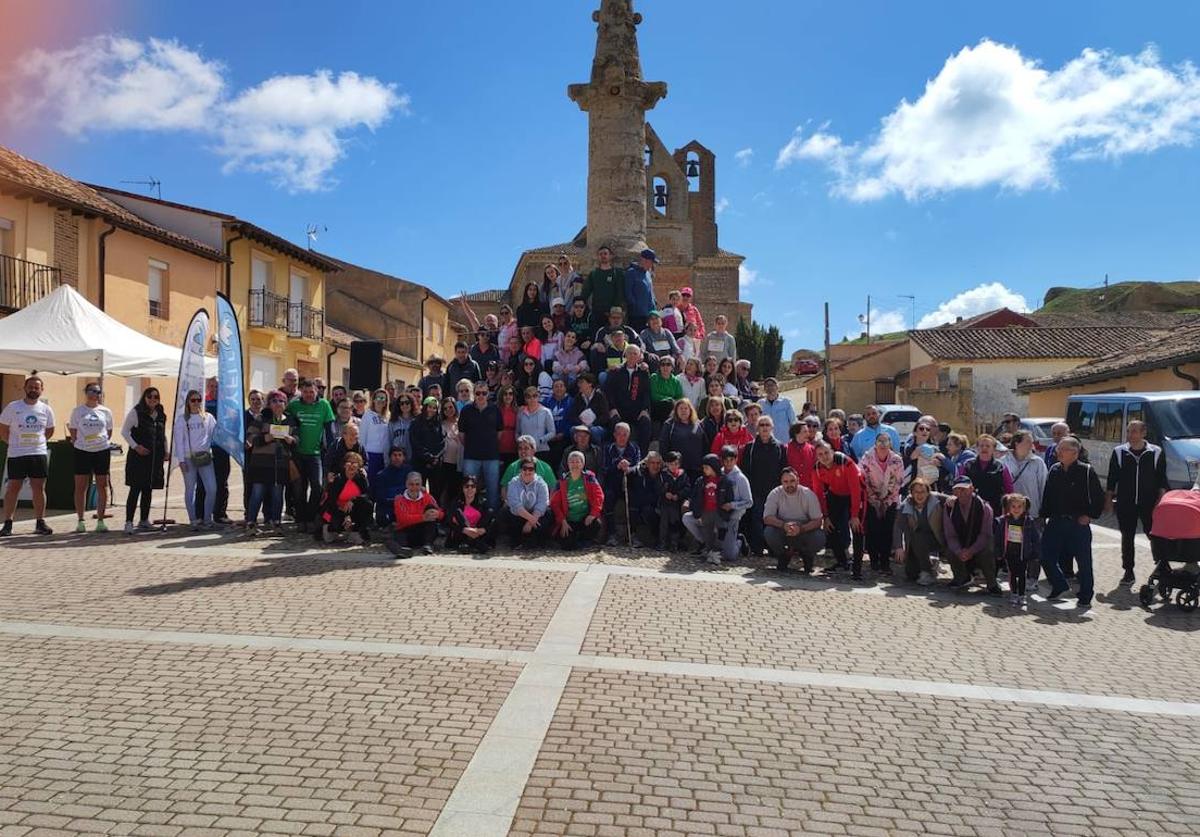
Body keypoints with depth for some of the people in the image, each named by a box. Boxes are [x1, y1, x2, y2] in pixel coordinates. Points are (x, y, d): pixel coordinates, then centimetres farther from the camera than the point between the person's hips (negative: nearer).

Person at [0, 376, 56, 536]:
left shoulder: (46, 409, 6)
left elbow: (50, 431, 17)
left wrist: (36, 442, 8)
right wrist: (16, 443, -1)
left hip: (39, 454, 2)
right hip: (16, 455, -2)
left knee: (39, 488, 5)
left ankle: (40, 523, 13)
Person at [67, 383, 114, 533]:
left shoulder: (106, 411, 8)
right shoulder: (77, 411, 5)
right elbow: (73, 431, 10)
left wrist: (105, 442, 7)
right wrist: (77, 443, 0)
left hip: (102, 451, 1)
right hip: (82, 451, -1)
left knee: (102, 486, 2)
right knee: (81, 487, 2)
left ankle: (100, 521, 9)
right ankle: (80, 521, 9)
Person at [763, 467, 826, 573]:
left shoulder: (809, 494, -13)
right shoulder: (775, 494, -12)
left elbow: (817, 521, -16)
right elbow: (767, 518, -17)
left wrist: (801, 528, -34)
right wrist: (783, 525, -36)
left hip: (805, 530, 0)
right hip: (783, 532, 1)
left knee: (819, 537, -30)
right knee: (768, 532, -30)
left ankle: (807, 557, 6)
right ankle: (783, 557, 2)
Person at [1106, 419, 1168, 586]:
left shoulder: (1156, 452, 2)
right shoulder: (1119, 452, 4)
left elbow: (1162, 479, 4)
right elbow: (1112, 478, 8)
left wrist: (1161, 497, -5)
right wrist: (1109, 498, 5)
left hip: (1149, 503, -1)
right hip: (1125, 503, 1)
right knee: (1127, 538, 6)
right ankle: (1128, 572, 15)